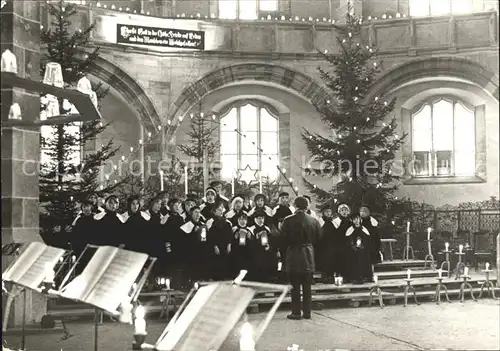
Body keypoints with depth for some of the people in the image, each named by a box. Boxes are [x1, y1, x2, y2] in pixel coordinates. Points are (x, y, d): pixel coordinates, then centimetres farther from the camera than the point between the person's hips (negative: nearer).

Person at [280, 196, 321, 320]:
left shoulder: (288, 220, -11)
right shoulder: (314, 221, -2)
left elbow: (283, 239, -7)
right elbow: (317, 238, 7)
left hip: (294, 255, -3)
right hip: (309, 257, 3)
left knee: (295, 286, 3)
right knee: (307, 287, 10)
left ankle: (296, 312, 4)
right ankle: (307, 312, 13)